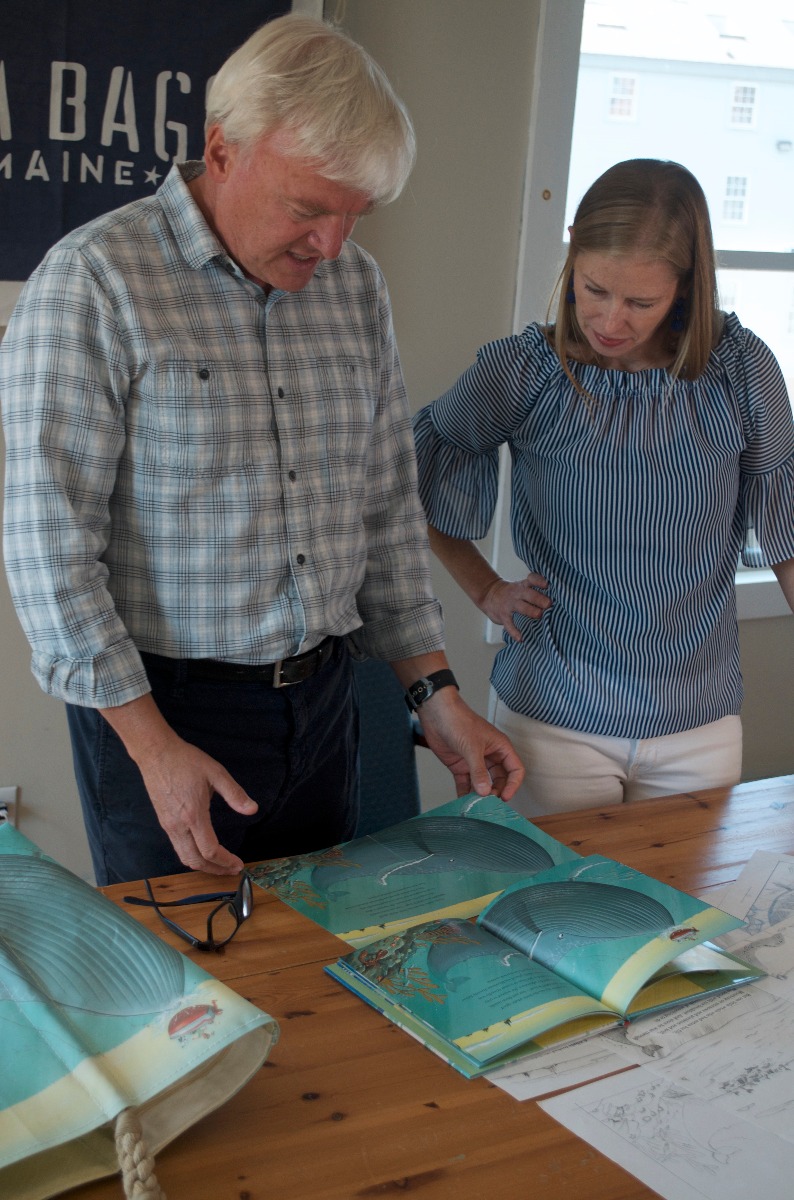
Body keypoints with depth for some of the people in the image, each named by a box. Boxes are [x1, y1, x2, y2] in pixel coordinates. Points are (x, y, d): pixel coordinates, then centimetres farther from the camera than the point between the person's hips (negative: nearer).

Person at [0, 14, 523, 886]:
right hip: (159, 707, -5)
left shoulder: (356, 286, 5)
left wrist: (435, 693, 7)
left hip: (322, 699, 5)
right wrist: (152, 744, -17)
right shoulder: (93, 282, -13)